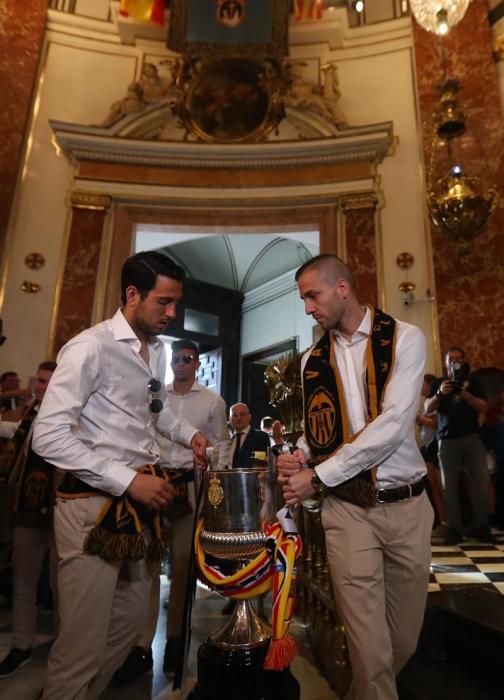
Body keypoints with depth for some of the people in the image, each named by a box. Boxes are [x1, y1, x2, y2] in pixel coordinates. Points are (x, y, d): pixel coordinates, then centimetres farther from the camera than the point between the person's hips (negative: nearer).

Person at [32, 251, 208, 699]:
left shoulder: (158, 350, 10)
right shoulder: (91, 347, -16)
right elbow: (48, 436, -20)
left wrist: (188, 433, 8)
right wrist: (128, 480, -22)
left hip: (139, 502, 8)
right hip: (94, 503, -8)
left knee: (130, 623, 20)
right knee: (83, 643, 4)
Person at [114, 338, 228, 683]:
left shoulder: (213, 401, 5)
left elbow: (220, 444, 6)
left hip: (192, 485, -1)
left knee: (182, 564, 10)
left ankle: (175, 638, 26)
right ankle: (143, 645, 10)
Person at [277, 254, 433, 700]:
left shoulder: (405, 339, -7)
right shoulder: (313, 360, 6)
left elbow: (393, 425, -18)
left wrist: (318, 477, -17)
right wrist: (298, 453, -10)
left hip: (406, 504, -1)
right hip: (347, 509, 1)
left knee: (405, 637, 16)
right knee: (368, 644, 1)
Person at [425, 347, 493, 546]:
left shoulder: (472, 381, 13)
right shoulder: (438, 383, 12)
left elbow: (483, 407, 1)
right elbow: (427, 408, 0)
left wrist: (465, 394, -15)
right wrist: (440, 393, -18)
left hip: (471, 436, 1)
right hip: (447, 439, -1)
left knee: (481, 480, -5)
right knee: (450, 485, -3)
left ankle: (481, 526, 6)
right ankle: (453, 529, 0)